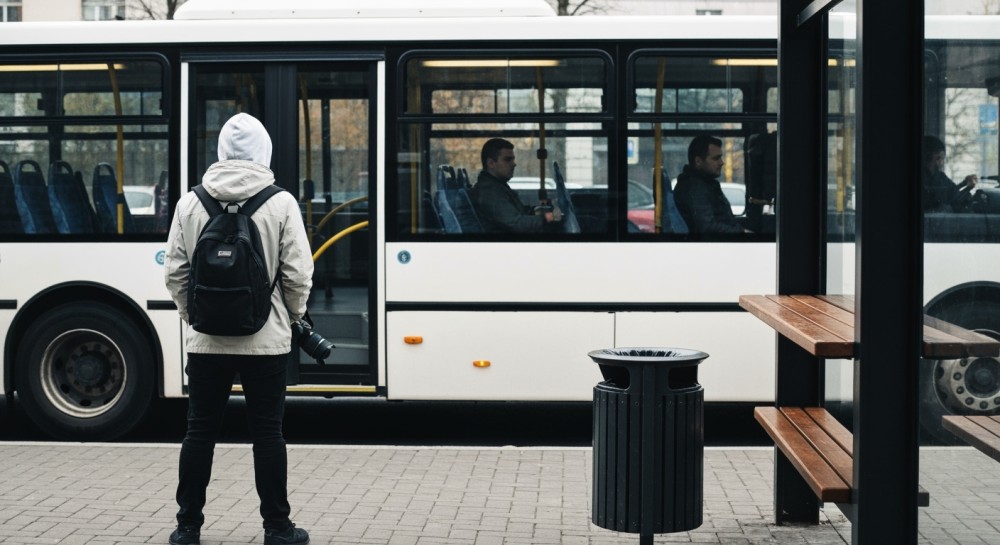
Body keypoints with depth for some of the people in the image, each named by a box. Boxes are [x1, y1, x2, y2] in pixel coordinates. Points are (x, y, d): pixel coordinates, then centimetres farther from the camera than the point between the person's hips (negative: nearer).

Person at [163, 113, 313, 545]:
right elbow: (298, 274, -8)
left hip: (206, 341, 2)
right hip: (265, 341, -2)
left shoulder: (191, 203, -1)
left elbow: (175, 272, 2)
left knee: (200, 432, 10)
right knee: (267, 433, 6)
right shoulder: (280, 203, -7)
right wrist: (293, 316, 10)